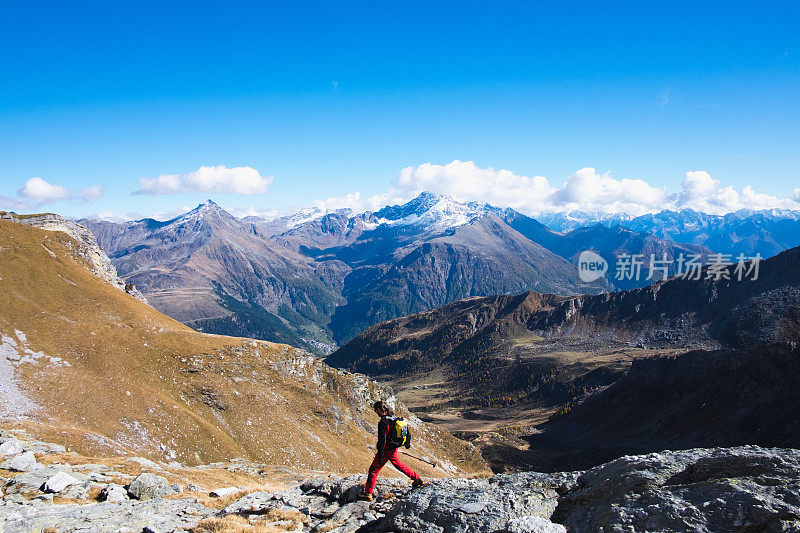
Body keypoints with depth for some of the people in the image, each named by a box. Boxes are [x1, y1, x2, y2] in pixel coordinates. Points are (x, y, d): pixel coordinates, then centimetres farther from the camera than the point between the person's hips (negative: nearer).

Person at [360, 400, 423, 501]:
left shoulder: (383, 422, -24)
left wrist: (380, 457, -22)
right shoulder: (394, 419, 2)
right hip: (393, 449, 8)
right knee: (399, 464, 27)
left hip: (385, 450, -8)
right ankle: (417, 479, 35)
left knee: (373, 470, 2)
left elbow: (382, 441, -25)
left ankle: (368, 494, 4)